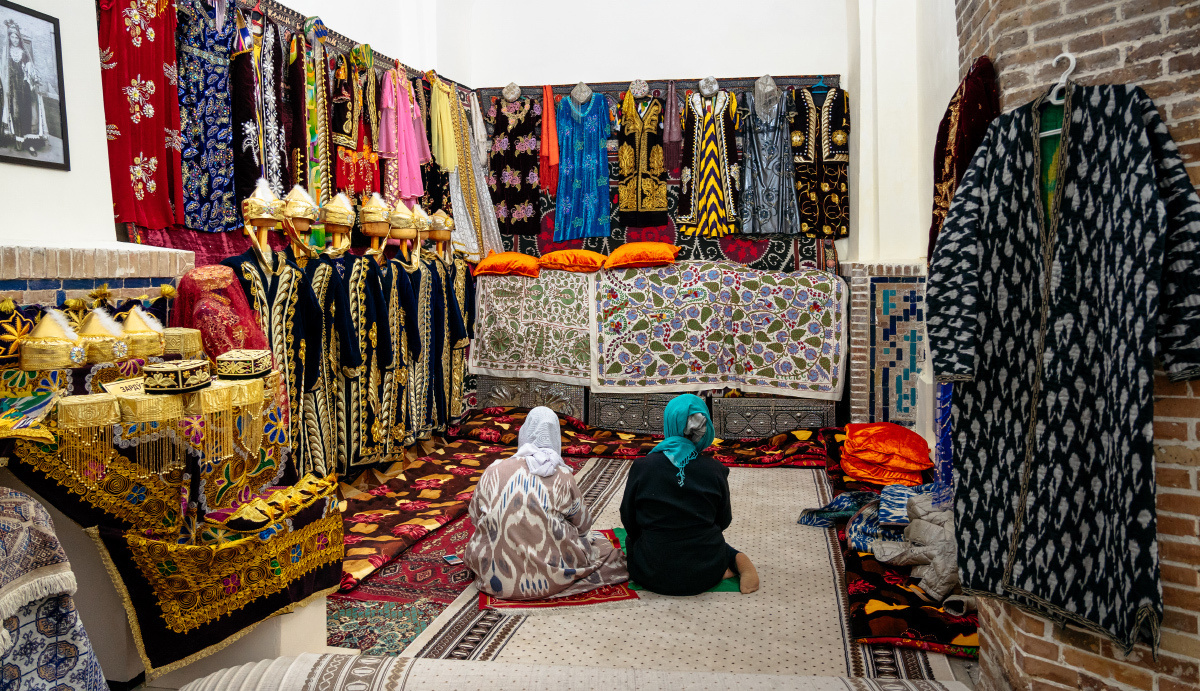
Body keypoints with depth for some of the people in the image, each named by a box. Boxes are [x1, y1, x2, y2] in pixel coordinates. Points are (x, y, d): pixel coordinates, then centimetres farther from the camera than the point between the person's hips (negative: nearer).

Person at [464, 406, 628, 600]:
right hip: (548, 578, 1)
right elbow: (583, 524, 5)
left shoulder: (494, 472, -4)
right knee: (600, 543, 23)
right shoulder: (563, 477, -8)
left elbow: (474, 516, 7)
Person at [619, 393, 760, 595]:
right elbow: (723, 521, 6)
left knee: (632, 539, 33)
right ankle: (737, 559, 6)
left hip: (654, 576, -3)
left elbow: (628, 520, -1)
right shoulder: (715, 470, -8)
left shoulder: (641, 467, -13)